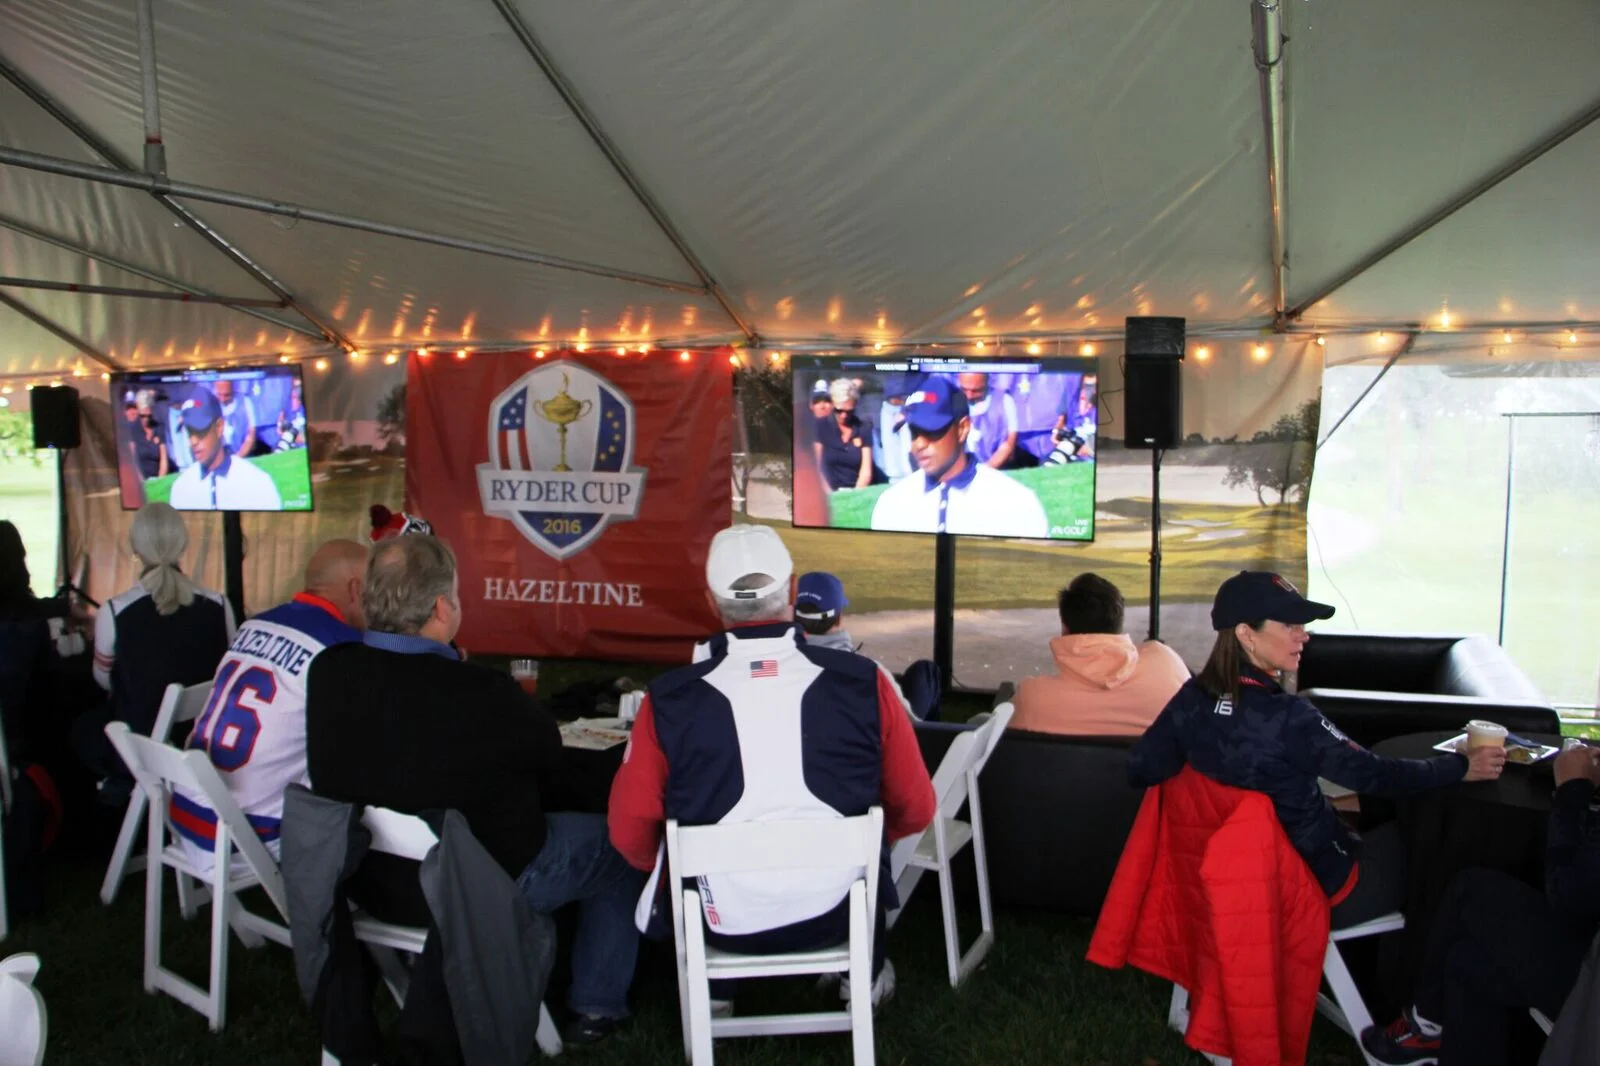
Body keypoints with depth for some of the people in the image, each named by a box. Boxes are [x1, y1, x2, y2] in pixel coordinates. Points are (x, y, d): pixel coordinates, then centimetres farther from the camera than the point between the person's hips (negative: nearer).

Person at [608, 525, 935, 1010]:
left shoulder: (668, 699, -14)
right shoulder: (864, 681, -12)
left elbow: (630, 831, -6)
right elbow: (915, 810, -2)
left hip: (723, 926, 0)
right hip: (838, 914, 1)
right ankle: (865, 974, 45)